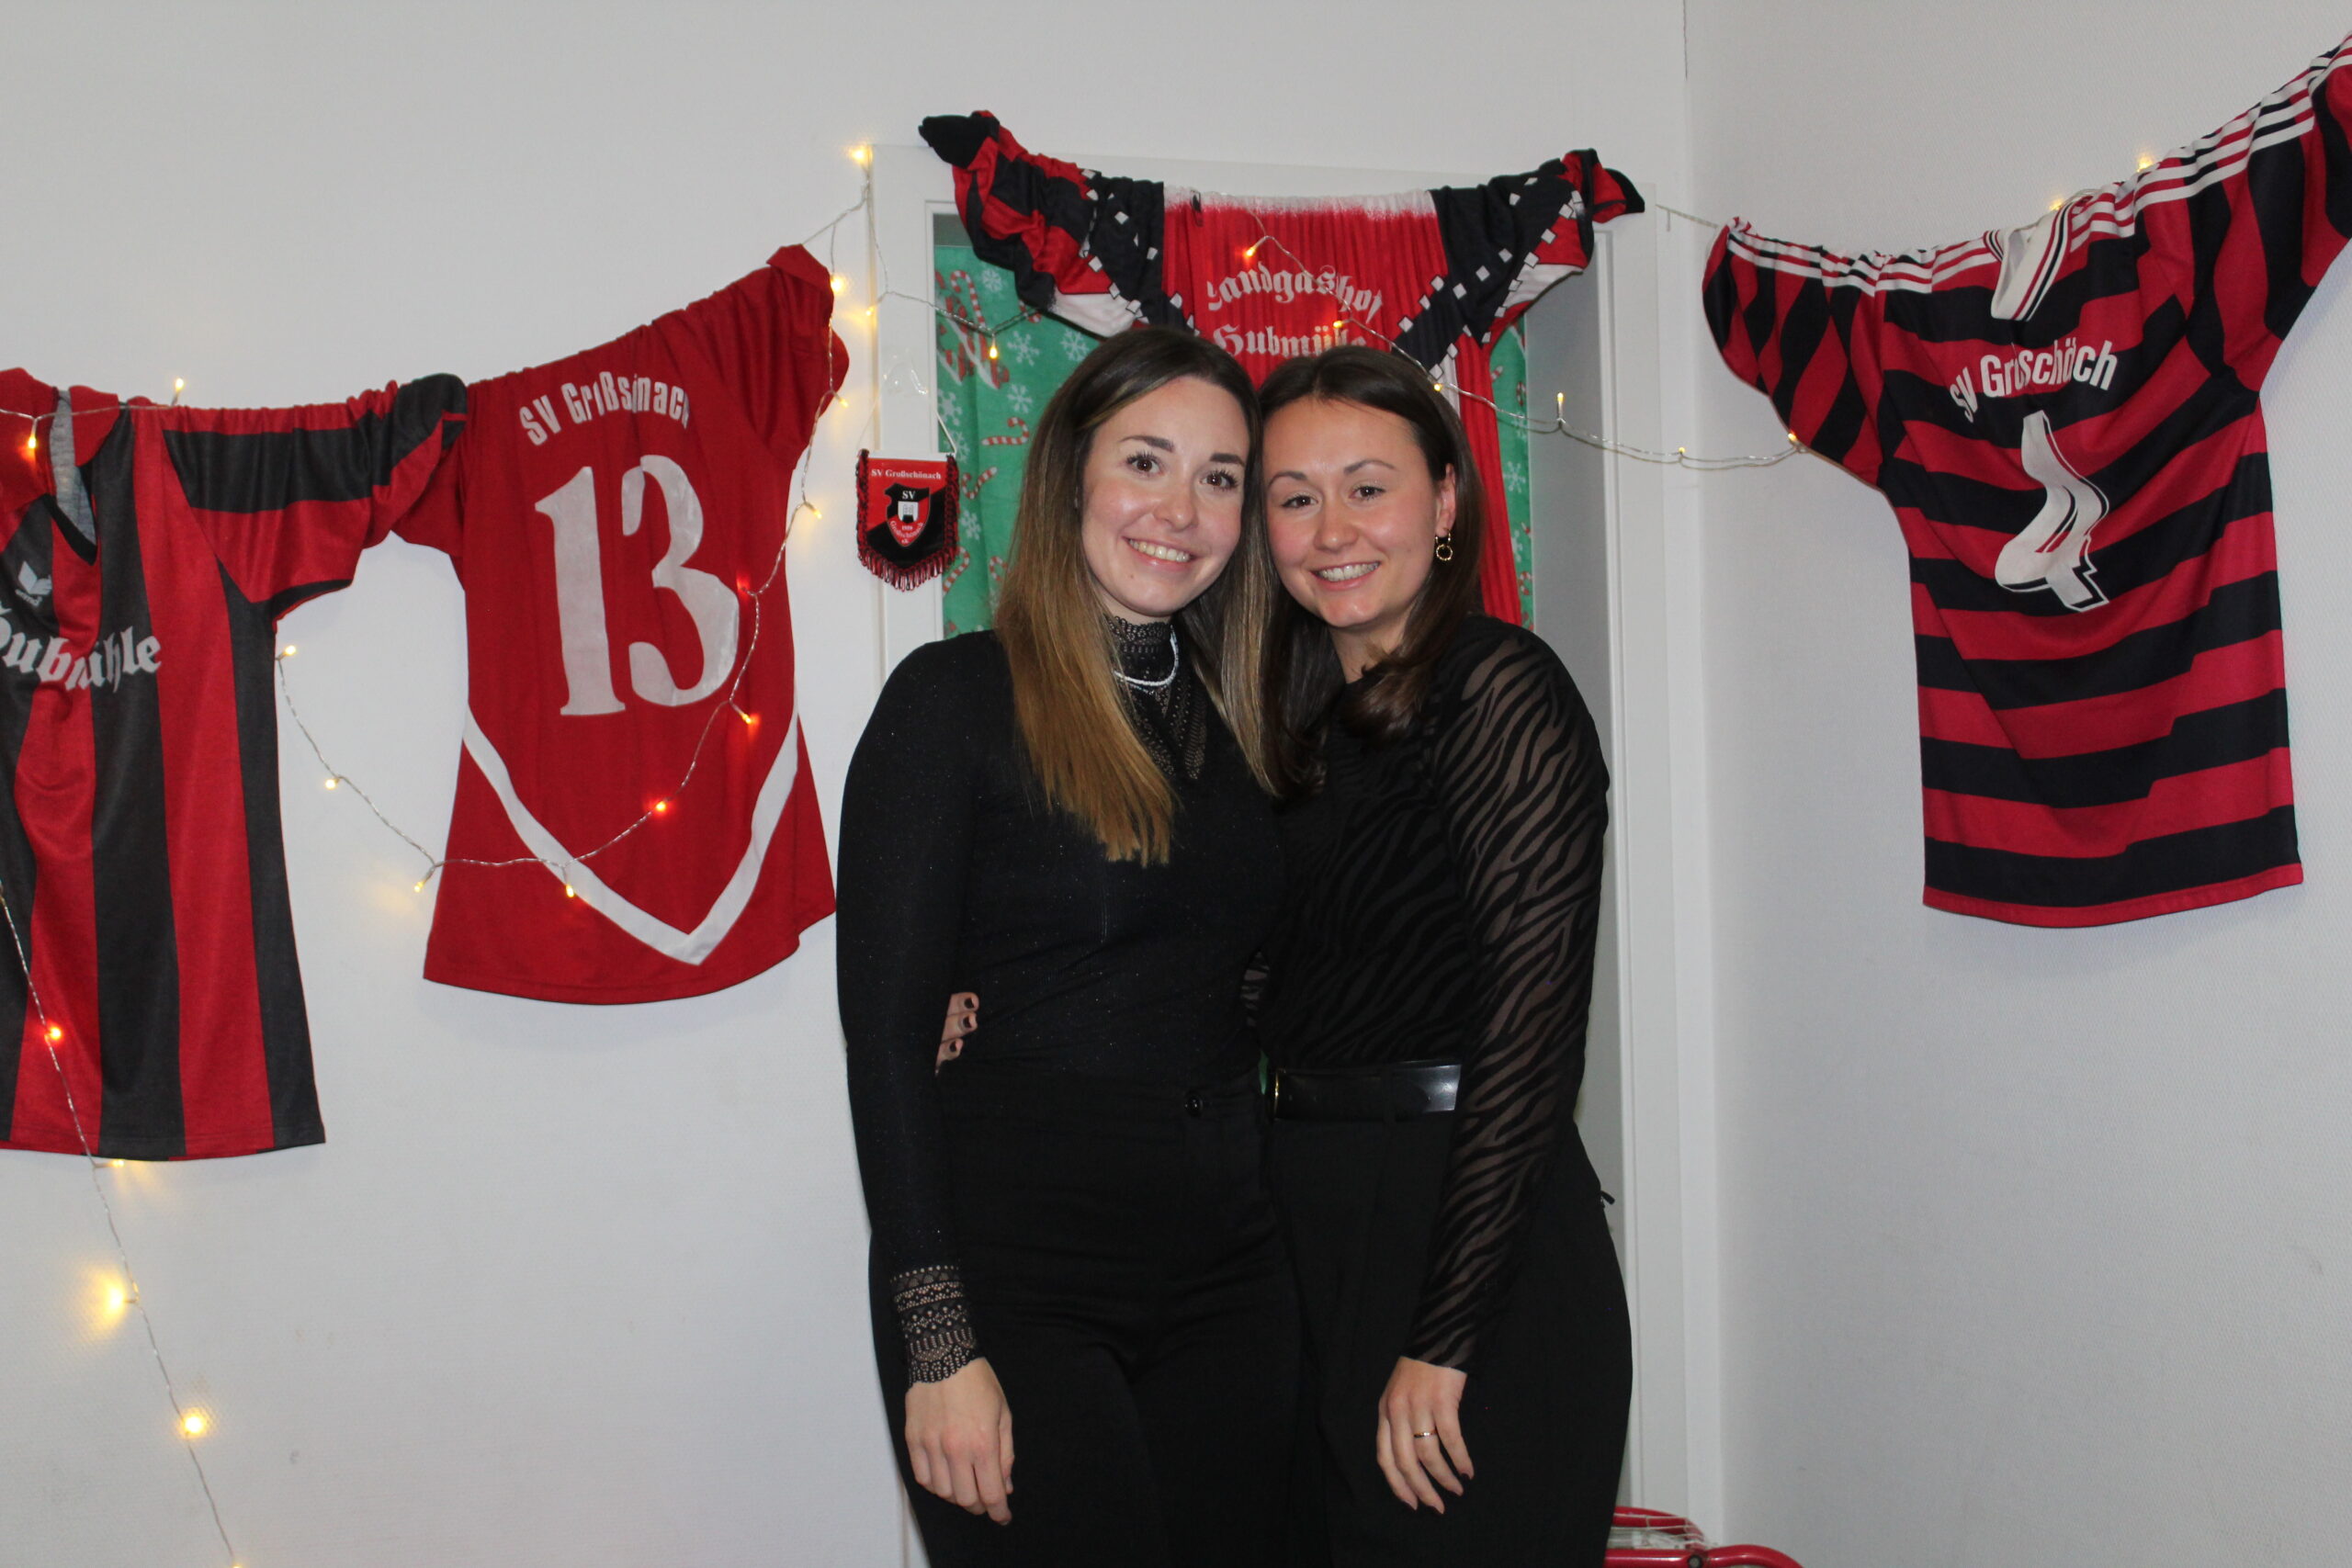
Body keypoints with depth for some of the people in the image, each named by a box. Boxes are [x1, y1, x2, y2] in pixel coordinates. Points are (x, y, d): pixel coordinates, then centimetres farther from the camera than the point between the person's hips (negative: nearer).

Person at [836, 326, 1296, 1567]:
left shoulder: (1238, 719, 11)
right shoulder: (958, 698, -6)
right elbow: (885, 1031, -10)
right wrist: (940, 1346, -15)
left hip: (1225, 1278, 6)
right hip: (1015, 1289, -5)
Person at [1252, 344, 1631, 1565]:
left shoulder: (1501, 690, -12)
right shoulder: (1304, 718, 11)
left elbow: (1530, 1029, -17)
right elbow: (1271, 1004, 11)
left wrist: (1443, 1343, -19)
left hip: (1476, 1246, -7)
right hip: (1311, 1232, 7)